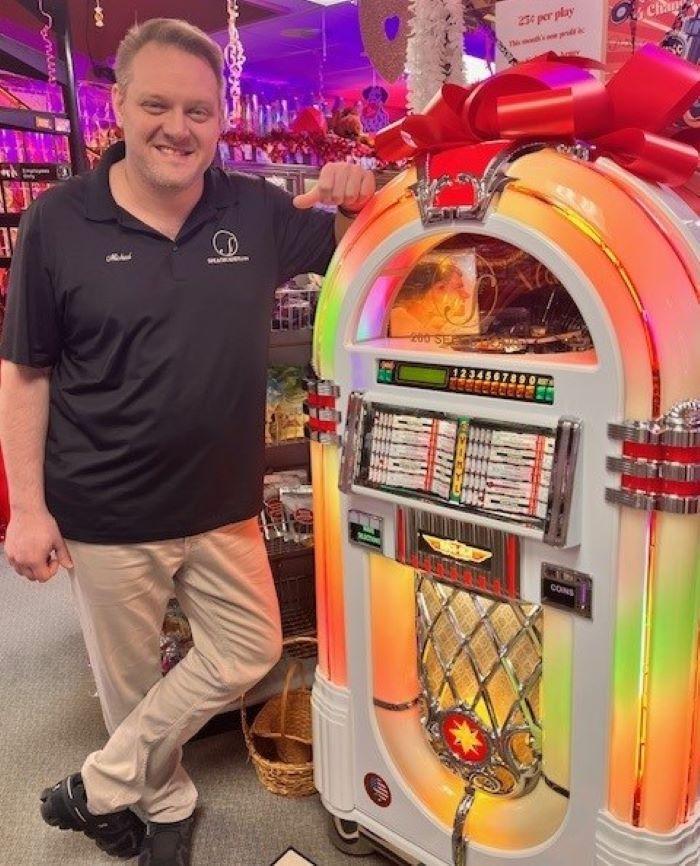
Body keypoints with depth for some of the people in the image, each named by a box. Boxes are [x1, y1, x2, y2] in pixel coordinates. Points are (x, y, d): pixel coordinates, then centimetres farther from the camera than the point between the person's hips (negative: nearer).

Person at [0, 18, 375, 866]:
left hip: (222, 505, 3)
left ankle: (100, 787, 33)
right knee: (130, 682, 15)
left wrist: (357, 197, -11)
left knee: (249, 651, 14)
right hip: (106, 515, -3)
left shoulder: (258, 212, -1)